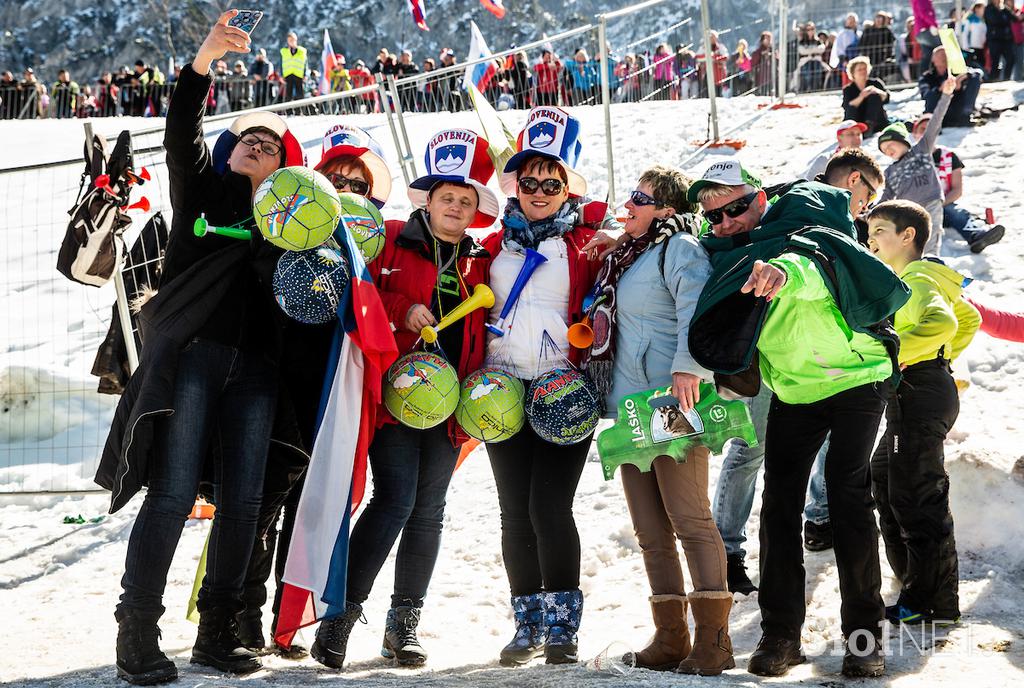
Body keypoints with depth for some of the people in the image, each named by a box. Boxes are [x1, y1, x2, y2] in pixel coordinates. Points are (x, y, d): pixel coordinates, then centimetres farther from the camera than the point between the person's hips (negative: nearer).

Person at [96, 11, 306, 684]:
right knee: (173, 495, -11)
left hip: (255, 369, 4)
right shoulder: (201, 187, 13)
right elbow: (181, 136, -6)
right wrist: (205, 59, -20)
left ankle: (217, 633, 11)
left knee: (242, 503, 1)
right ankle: (138, 634, -6)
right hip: (190, 355, -4)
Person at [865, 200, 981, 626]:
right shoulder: (913, 280, 20)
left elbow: (941, 322, -34)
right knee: (885, 485, 19)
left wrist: (894, 354, -30)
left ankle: (936, 602, -3)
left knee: (915, 496, -8)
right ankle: (915, 587, 26)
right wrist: (942, 359, 24)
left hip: (919, 394, -11)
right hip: (913, 396, 11)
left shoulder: (916, 280, -13)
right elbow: (970, 319, 32)